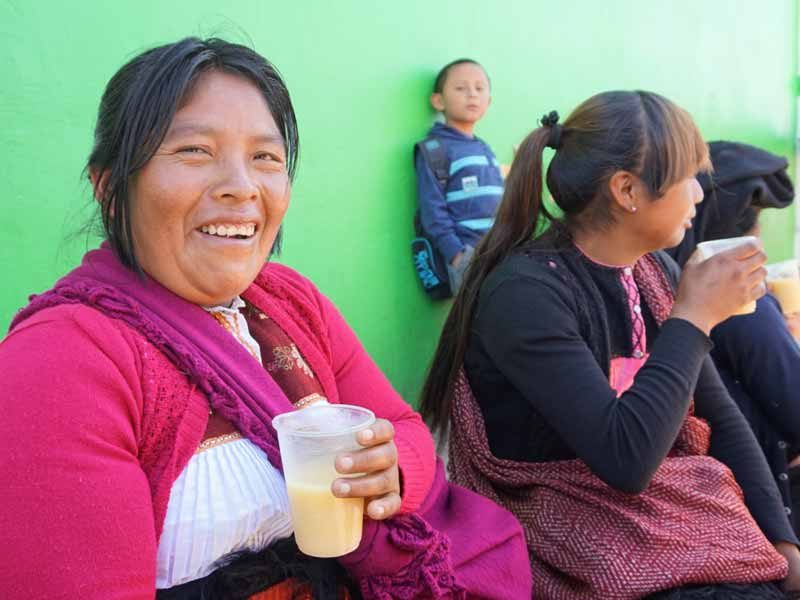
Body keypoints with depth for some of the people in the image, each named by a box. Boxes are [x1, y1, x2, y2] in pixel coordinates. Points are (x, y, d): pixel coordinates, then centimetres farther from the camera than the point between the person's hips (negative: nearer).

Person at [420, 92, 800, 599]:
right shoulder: (525, 293, -20)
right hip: (590, 536, -7)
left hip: (680, 505, 7)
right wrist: (694, 317, -19)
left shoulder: (654, 271, 3)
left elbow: (721, 417, 8)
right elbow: (625, 458, -27)